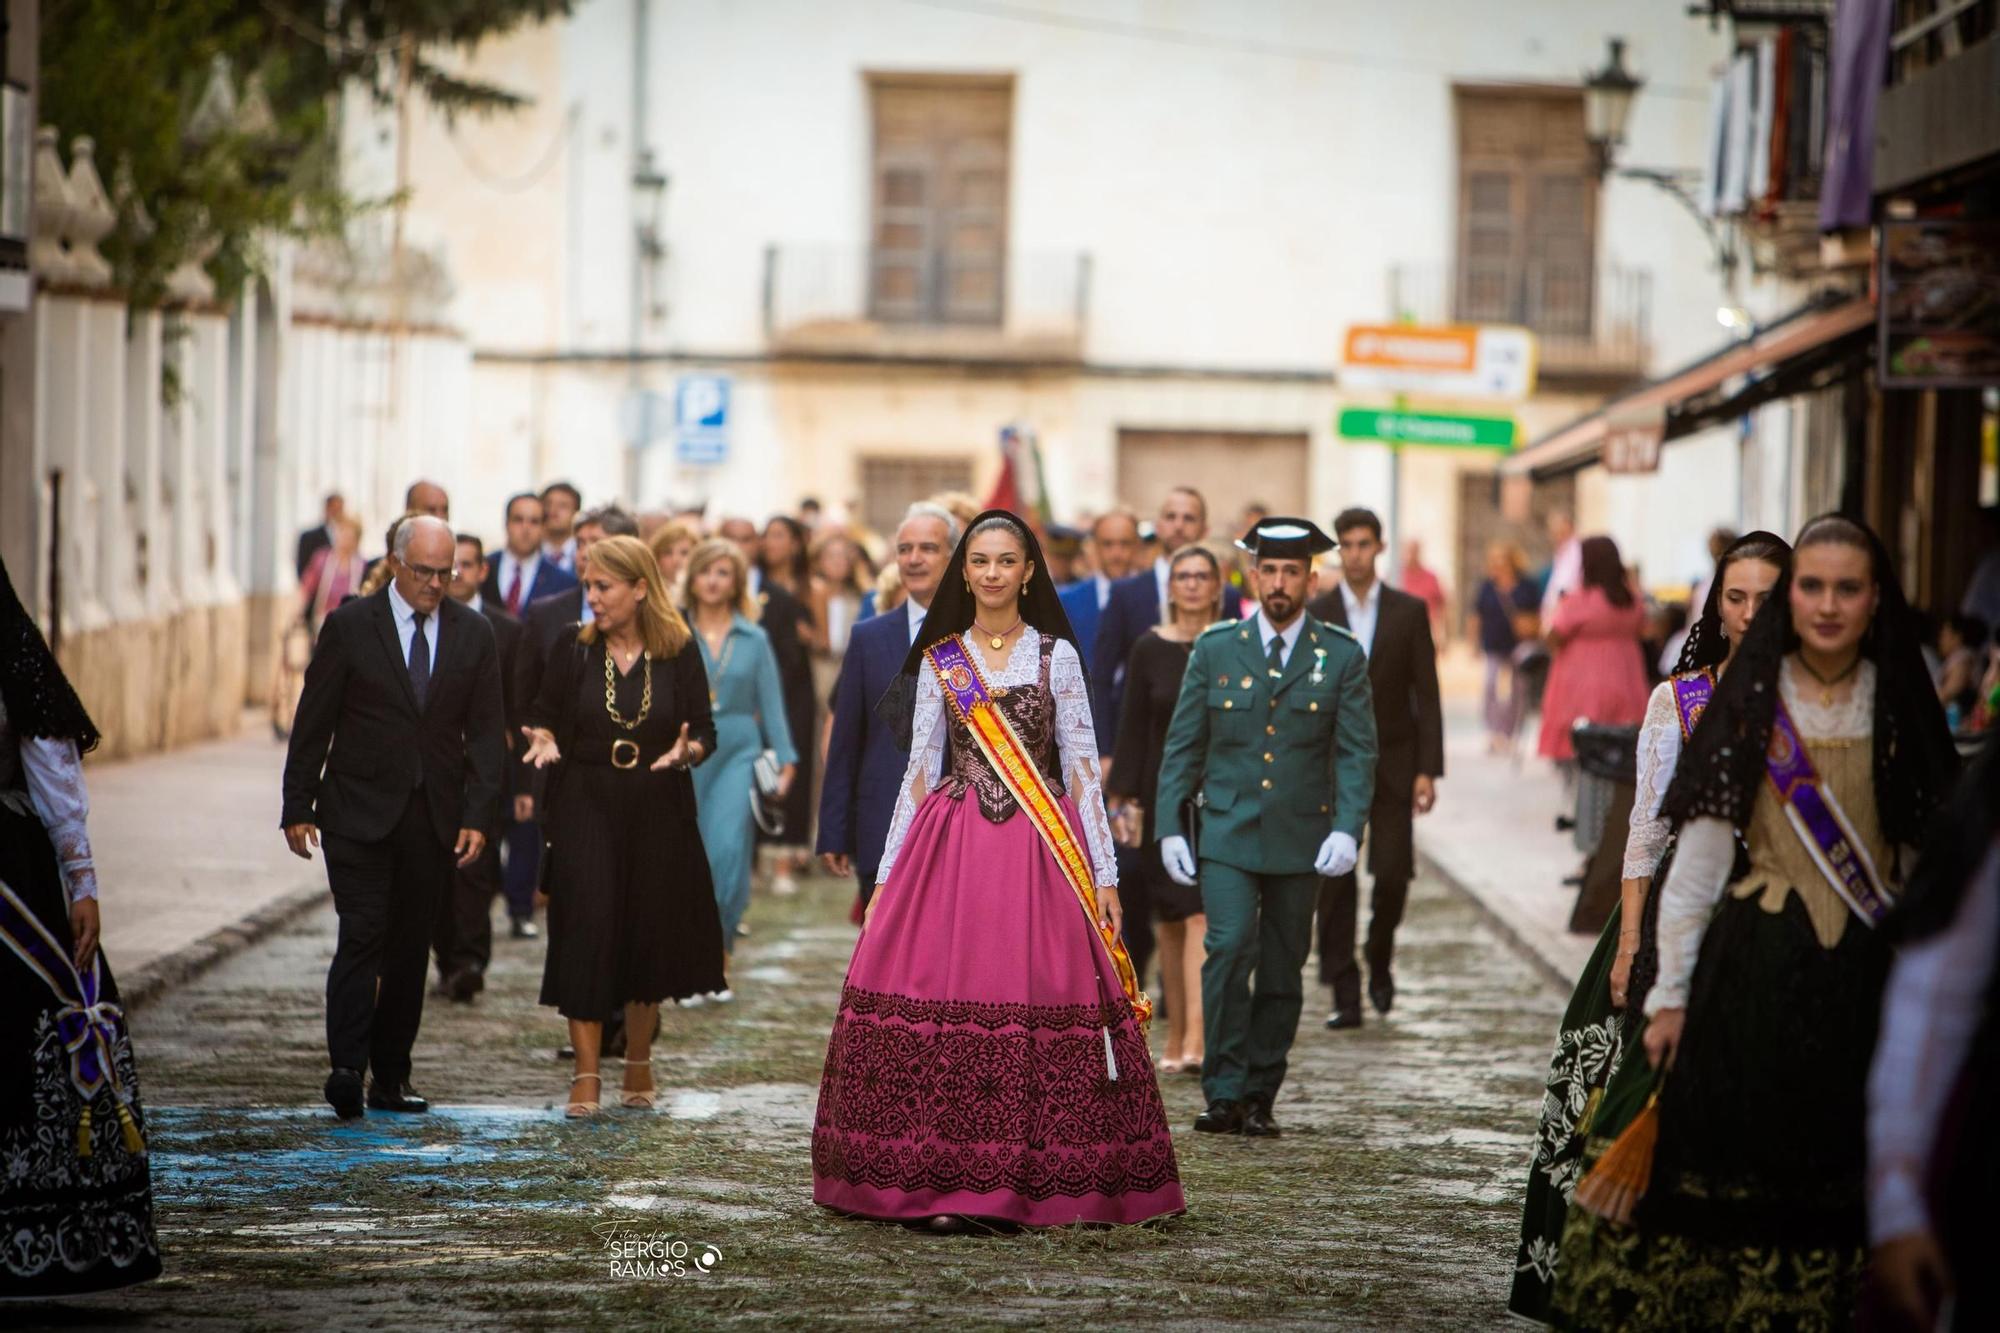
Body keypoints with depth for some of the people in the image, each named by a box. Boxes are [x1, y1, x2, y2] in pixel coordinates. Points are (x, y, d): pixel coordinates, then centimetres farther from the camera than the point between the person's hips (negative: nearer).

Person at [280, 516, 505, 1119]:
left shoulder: (473, 634, 6)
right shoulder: (350, 627, -1)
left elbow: (485, 731, 6)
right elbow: (313, 723, 1)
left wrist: (477, 815, -3)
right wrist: (298, 807, -1)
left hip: (434, 818, 3)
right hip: (360, 813, -3)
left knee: (411, 947, 6)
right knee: (363, 935, -13)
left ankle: (390, 1078, 11)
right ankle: (347, 1067, -18)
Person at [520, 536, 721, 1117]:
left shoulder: (678, 652, -1)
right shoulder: (574, 646, 0)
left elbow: (705, 730, 2)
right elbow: (545, 712, 8)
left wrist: (686, 751, -19)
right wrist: (544, 738, -14)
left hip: (659, 812, 1)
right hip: (586, 808, -1)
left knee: (651, 934, 8)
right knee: (586, 932, -8)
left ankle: (639, 1063, 26)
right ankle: (586, 1075, -5)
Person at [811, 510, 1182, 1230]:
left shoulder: (1056, 654, 6)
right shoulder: (938, 661, 10)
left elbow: (1082, 769, 4)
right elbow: (919, 772, 12)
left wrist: (1105, 874, -1)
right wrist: (887, 877, 8)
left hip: (1040, 848, -1)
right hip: (953, 845, 1)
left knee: (1041, 1002, -7)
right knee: (945, 999, -8)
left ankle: (1038, 1182, 1)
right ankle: (948, 1183, -2)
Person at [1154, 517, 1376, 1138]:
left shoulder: (1341, 657, 3)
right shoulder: (1215, 649, 4)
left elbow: (1356, 752, -1)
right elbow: (1182, 745, 7)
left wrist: (1347, 829, -14)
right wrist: (1170, 827, -1)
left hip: (1300, 841, 1)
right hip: (1227, 831, -1)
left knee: (1282, 970, 5)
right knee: (1230, 948, -17)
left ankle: (1259, 1098, 16)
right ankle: (1223, 1093, -12)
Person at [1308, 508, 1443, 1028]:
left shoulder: (1410, 612, 3)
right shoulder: (1313, 616, 3)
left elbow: (1426, 693, 2)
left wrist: (1427, 769, -4)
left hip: (1393, 764, 0)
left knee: (1392, 874, -6)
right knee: (1335, 883, -4)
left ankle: (1379, 961, 22)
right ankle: (1344, 993, 1)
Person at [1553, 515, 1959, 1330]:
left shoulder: (1901, 711, 6)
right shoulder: (1747, 705, 0)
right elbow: (1697, 858, -1)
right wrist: (1670, 993, -4)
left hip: (1868, 981, 2)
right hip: (1755, 968, -2)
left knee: (1843, 1191, 2)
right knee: (1732, 1178, -2)